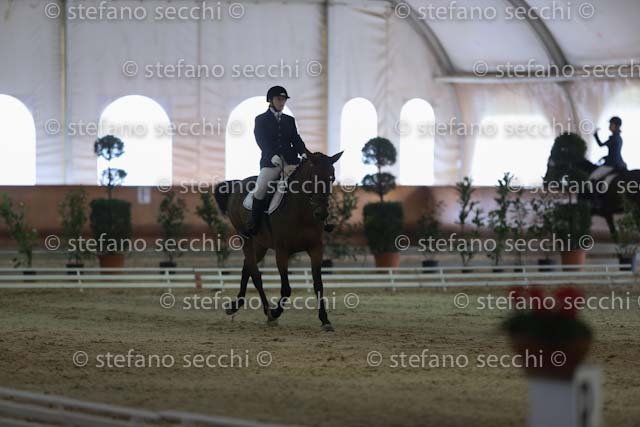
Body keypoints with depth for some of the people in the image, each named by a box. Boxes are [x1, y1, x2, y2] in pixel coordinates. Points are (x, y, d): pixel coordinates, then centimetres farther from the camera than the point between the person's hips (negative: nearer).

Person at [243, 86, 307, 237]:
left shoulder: (289, 120, 20)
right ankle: (253, 225, -13)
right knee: (260, 189, -23)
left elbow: (296, 139, 12)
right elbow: (261, 141, -5)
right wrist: (273, 156, -22)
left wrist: (303, 153, -9)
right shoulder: (261, 120, 9)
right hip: (270, 162, -3)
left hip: (290, 161, 3)